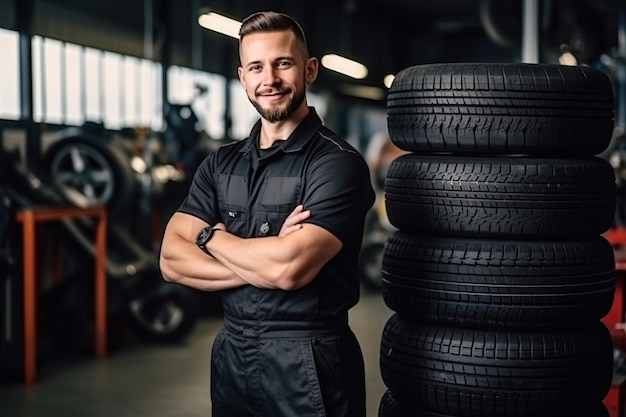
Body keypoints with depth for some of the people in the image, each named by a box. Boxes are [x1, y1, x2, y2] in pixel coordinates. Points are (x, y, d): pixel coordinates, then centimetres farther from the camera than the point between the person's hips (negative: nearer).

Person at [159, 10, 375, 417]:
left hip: (307, 365, -5)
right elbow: (172, 261, -4)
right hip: (231, 355, 6)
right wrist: (266, 260, -17)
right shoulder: (220, 164, 5)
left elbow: (289, 268, -24)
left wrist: (211, 237, -7)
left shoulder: (337, 163, -13)